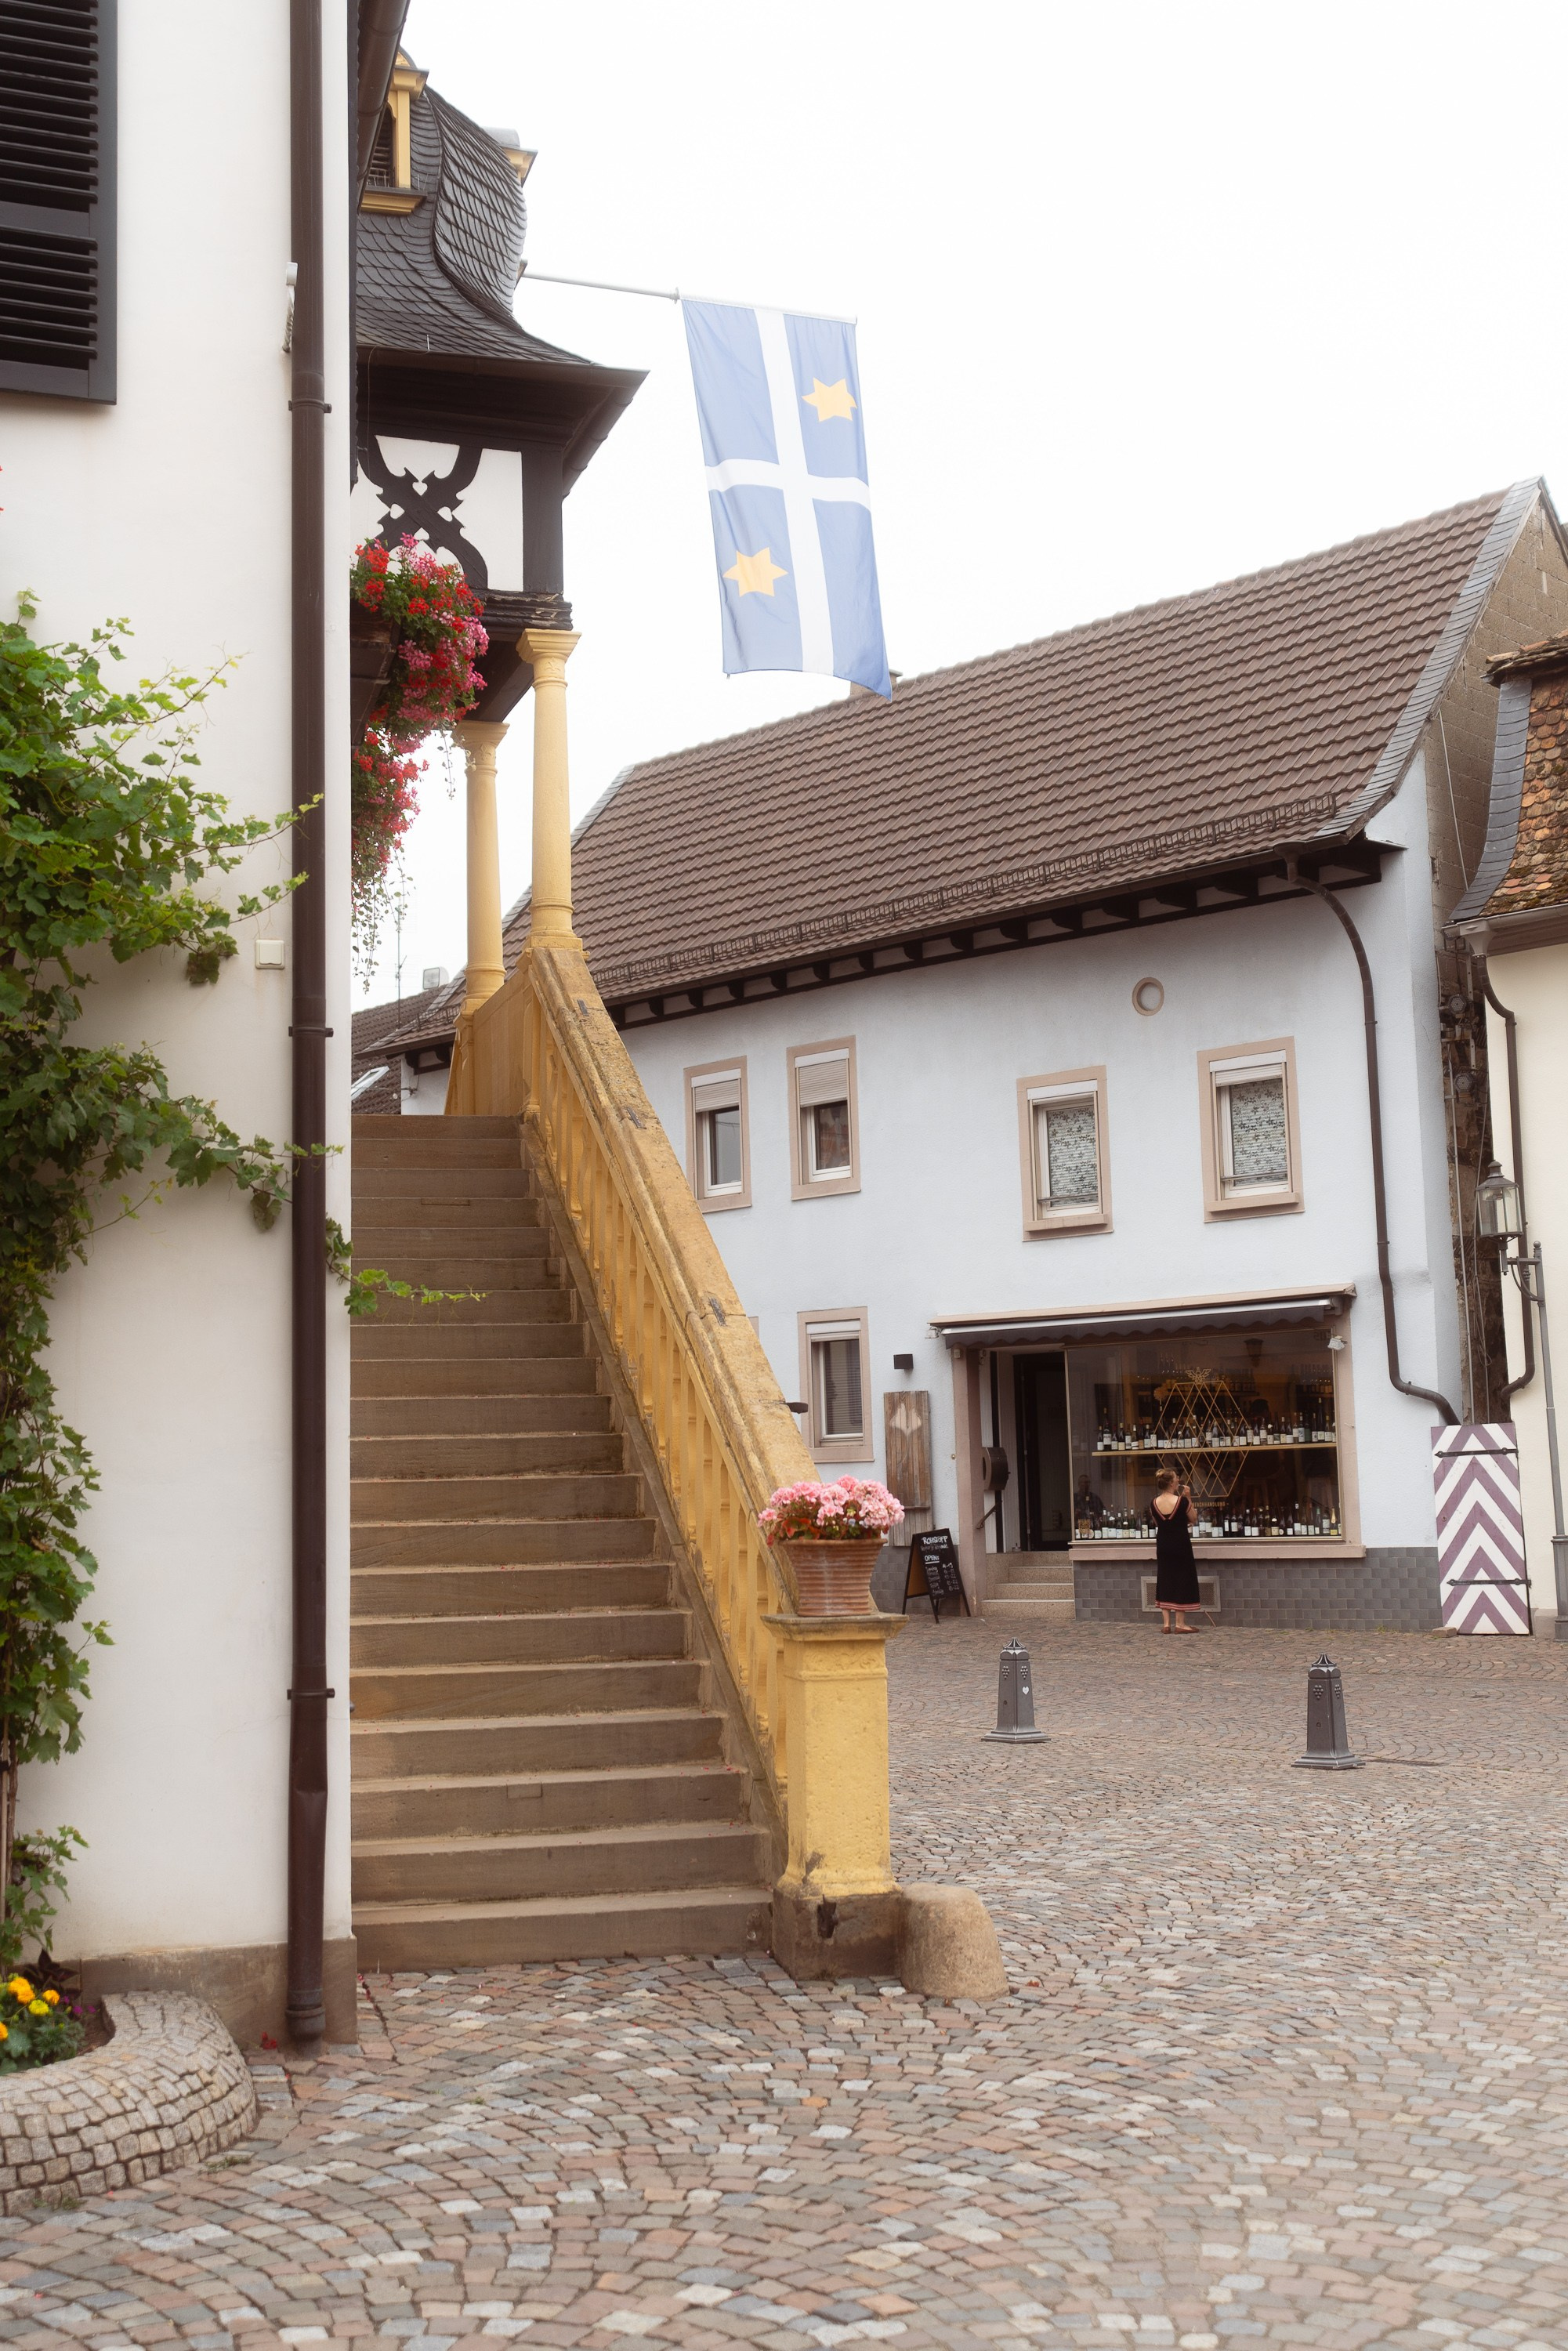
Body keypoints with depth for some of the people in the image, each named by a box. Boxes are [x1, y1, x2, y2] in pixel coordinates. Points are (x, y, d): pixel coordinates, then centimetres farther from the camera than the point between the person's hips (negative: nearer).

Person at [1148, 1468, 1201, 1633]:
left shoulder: (1154, 1504, -3)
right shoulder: (1182, 1501, -15)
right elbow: (1193, 1518, 0)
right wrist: (1188, 1498, 2)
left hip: (1163, 1545, 4)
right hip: (1181, 1545, -4)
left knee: (1164, 1581, 11)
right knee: (1182, 1580, 5)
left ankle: (1167, 1623, 10)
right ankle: (1180, 1623, 5)